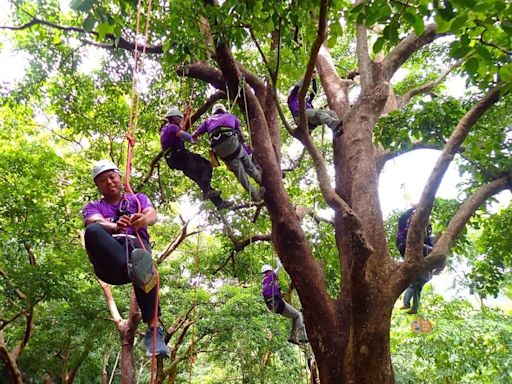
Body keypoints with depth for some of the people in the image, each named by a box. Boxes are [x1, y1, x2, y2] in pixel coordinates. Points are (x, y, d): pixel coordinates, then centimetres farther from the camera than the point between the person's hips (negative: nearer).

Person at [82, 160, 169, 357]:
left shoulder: (138, 199, 26)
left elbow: (152, 214, 1)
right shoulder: (92, 207, 26)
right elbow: (96, 222, -1)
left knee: (133, 243, -38)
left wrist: (143, 219, -26)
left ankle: (154, 329, -50)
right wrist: (115, 226, -26)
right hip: (107, 263, 1)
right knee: (93, 231, -30)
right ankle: (133, 268, -58)